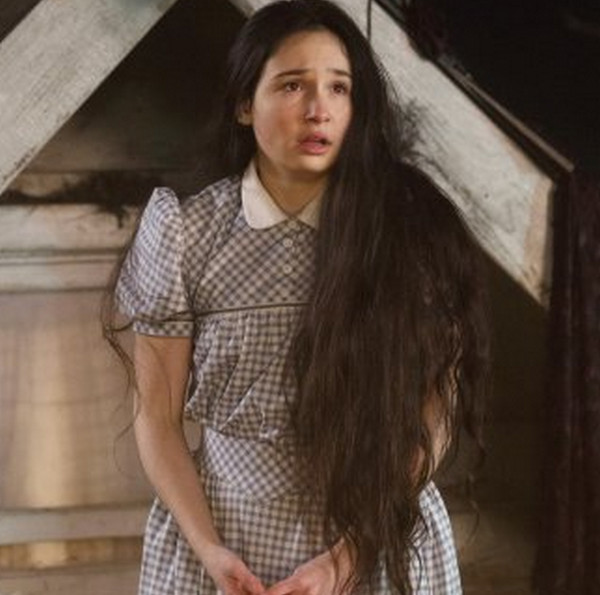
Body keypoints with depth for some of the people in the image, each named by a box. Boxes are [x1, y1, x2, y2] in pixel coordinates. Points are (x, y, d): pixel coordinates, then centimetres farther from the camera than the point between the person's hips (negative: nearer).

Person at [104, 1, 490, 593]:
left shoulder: (407, 228, -8)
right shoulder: (186, 233, -7)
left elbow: (432, 417, -7)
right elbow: (157, 419, -2)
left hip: (382, 544, 0)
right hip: (225, 543, 0)